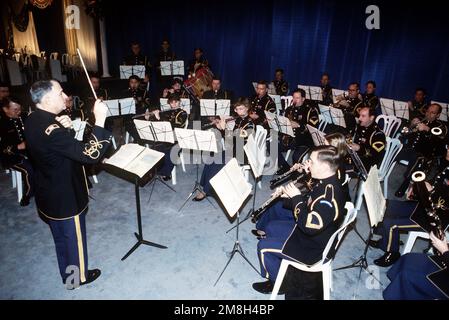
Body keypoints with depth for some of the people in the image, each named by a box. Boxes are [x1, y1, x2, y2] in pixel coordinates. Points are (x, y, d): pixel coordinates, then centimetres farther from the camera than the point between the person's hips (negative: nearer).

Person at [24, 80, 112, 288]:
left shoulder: (34, 120, -2)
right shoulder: (51, 129, -32)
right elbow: (91, 154, -36)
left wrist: (66, 127, -10)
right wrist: (100, 119, -34)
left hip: (48, 195, 9)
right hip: (66, 198, -9)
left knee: (61, 238, 26)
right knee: (74, 239, 14)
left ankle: (67, 274, 47)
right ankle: (78, 277, 37)